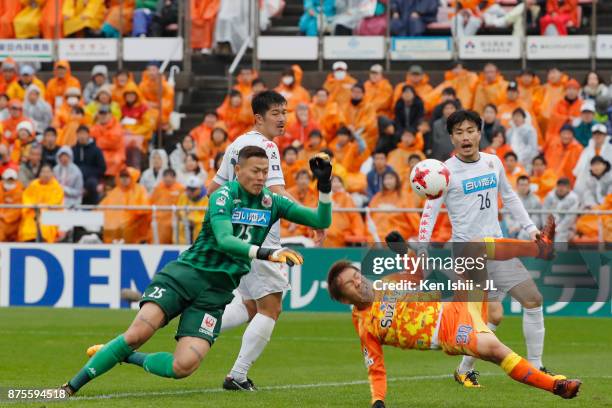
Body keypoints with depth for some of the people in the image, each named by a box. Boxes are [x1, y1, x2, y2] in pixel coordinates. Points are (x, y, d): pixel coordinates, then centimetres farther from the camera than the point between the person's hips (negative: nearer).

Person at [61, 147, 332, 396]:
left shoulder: (271, 202, 8)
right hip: (186, 274, -4)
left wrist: (324, 186, -7)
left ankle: (130, 358, 11)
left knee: (184, 366, -17)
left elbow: (321, 221, 10)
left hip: (216, 292, 4)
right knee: (138, 333, -24)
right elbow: (224, 240, -25)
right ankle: (72, 386, -11)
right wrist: (265, 253, -37)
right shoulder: (223, 196, -9)